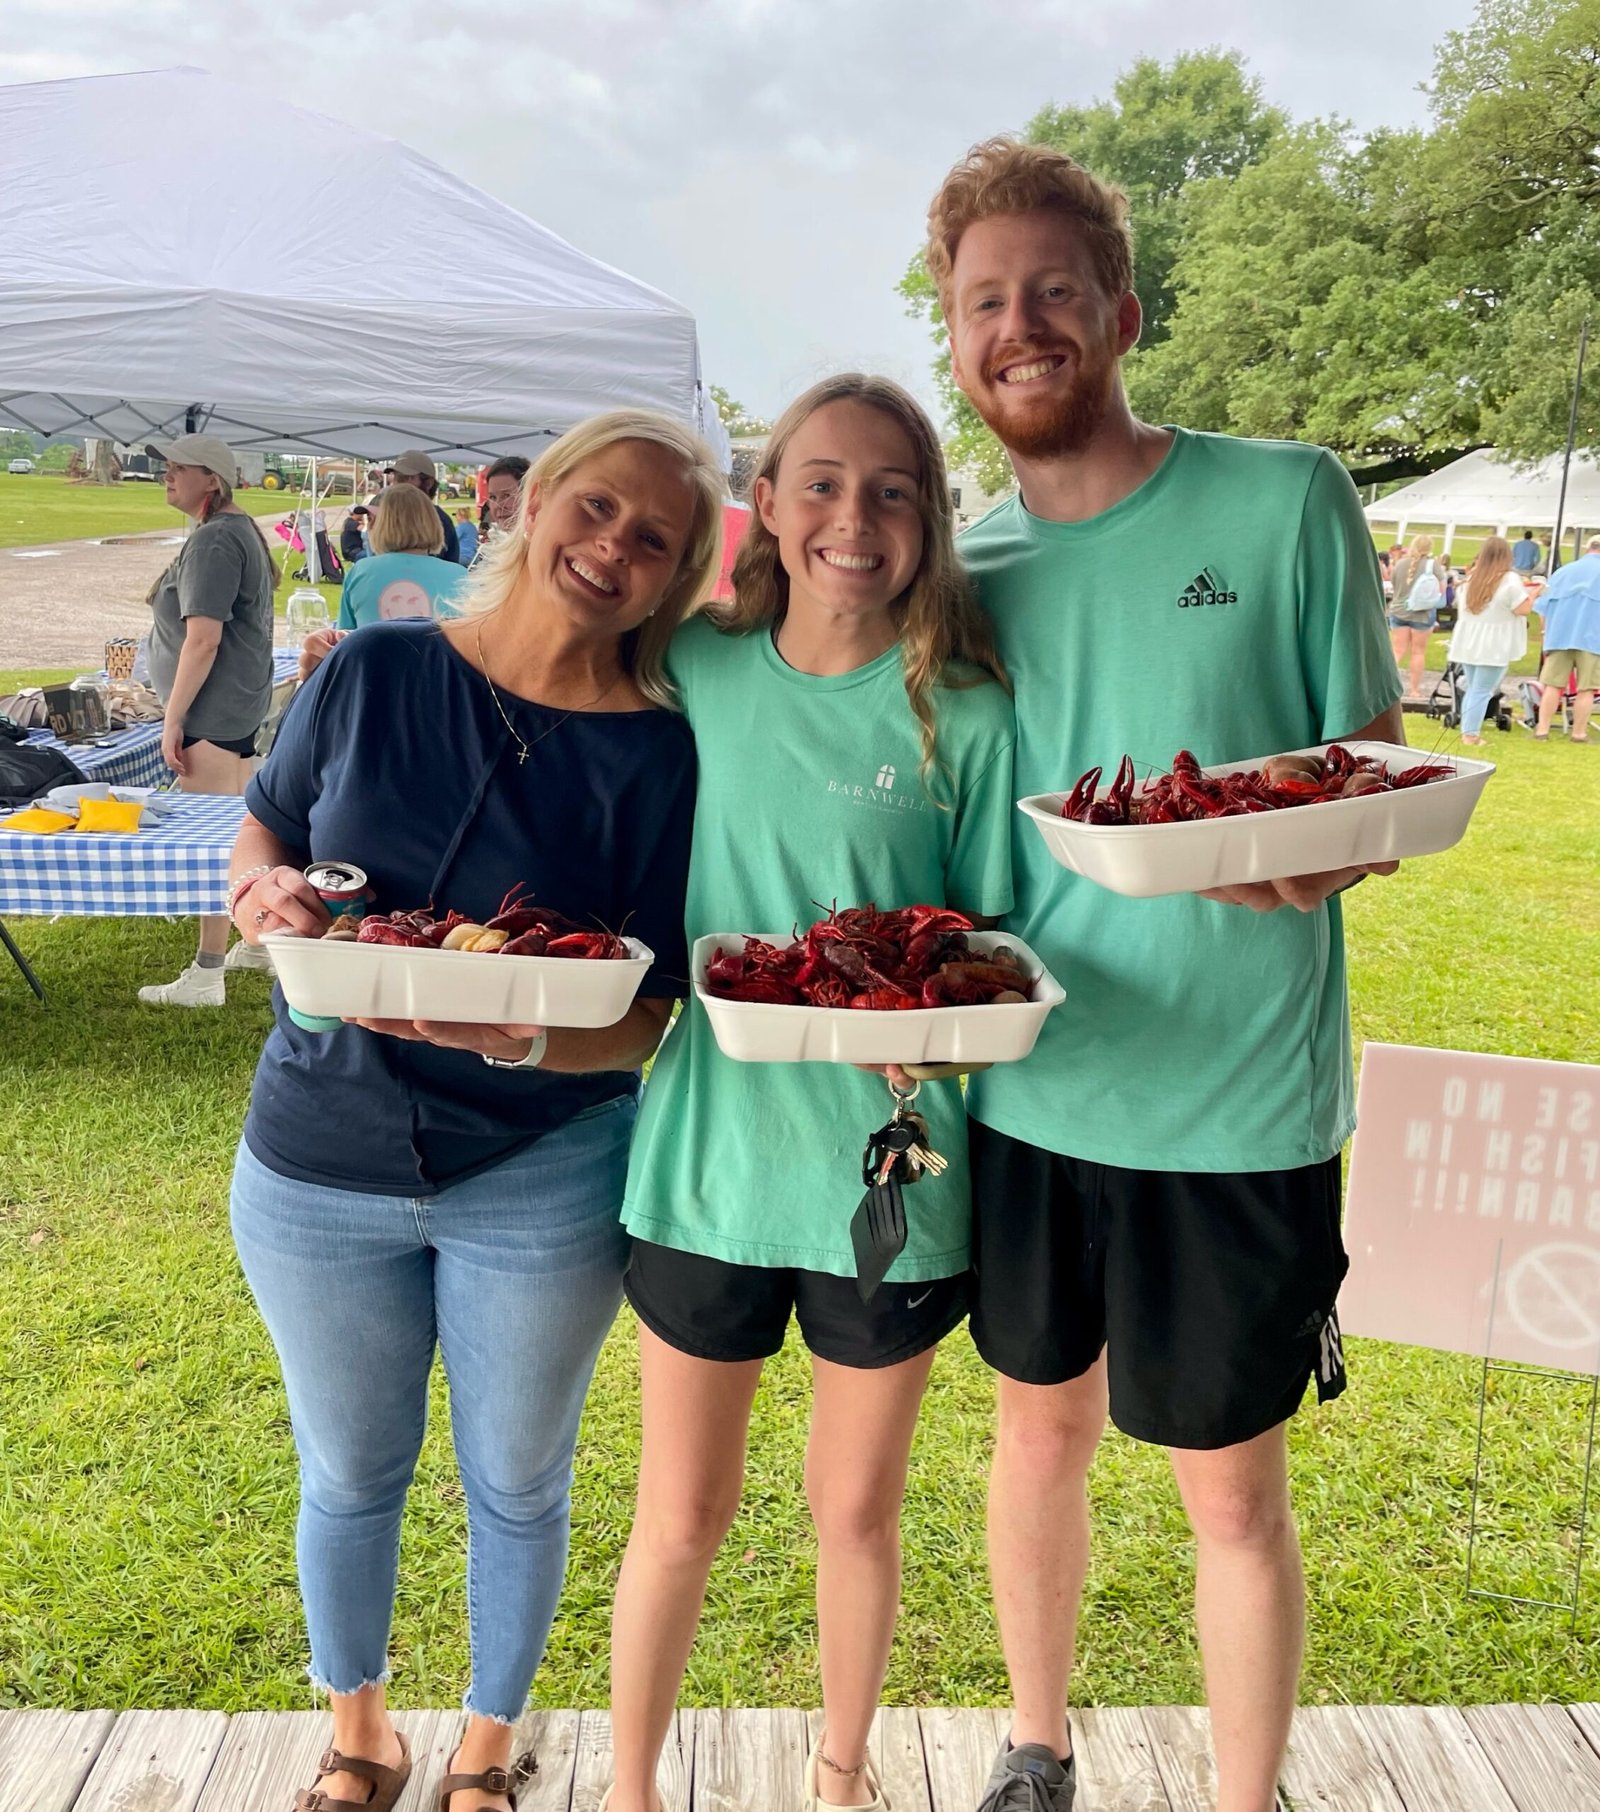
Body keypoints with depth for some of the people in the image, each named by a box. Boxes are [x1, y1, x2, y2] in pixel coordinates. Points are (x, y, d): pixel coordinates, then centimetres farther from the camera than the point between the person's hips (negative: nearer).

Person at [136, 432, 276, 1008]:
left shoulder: (213, 541, -18)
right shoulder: (241, 528, 15)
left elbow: (203, 638, -23)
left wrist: (174, 718, -20)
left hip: (213, 709, -11)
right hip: (243, 702, 11)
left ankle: (207, 976, -1)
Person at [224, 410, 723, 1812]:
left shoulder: (656, 754, -11)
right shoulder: (372, 672, -6)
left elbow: (647, 1011, -12)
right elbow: (262, 830, 8)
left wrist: (527, 1038, -31)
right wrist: (269, 891, -15)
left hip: (543, 1180, -1)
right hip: (317, 1163, 2)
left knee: (517, 1485, 18)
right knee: (349, 1475, 21)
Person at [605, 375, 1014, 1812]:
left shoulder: (964, 716, -7)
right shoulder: (694, 673, -1)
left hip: (889, 1169, -1)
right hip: (709, 1154, 1)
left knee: (857, 1506, 18)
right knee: (682, 1520, 14)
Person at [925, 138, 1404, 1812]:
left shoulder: (1285, 501, -7)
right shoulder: (966, 572, 4)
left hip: (1237, 1105, -3)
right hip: (1025, 1092, 4)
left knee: (1232, 1491, 10)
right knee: (1039, 1427, 20)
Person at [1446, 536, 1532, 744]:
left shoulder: (1473, 577, 8)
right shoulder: (1510, 580, -11)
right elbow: (1523, 609, -12)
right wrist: (1533, 594, 5)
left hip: (1469, 641, 6)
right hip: (1493, 645, -6)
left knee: (1472, 689, 13)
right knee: (1482, 691, -3)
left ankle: (1467, 731, 13)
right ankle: (1471, 734, -4)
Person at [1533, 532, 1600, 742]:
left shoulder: (1563, 571, 13)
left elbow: (1544, 608, 14)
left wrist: (1549, 634, 22)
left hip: (1559, 636, 3)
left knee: (1552, 685, 6)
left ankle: (1542, 729, 4)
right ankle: (1578, 732, 4)